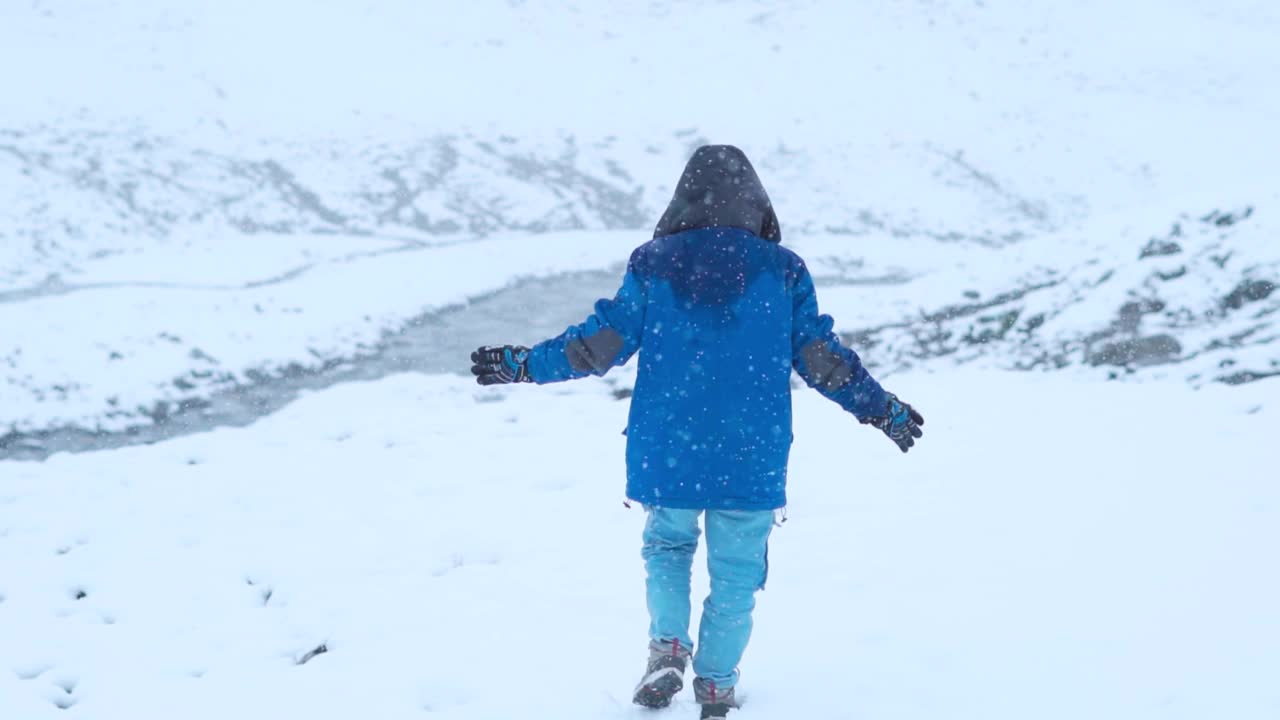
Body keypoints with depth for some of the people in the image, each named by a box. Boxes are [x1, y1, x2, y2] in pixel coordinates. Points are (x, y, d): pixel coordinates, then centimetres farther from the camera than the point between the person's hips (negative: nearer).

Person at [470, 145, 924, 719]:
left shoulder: (653, 264, -1)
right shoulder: (782, 271, -1)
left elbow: (601, 345, 0)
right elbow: (823, 360, 2)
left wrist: (523, 364, 12)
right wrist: (883, 410, 15)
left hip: (666, 455, 1)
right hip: (752, 461, -1)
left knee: (666, 547, 24)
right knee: (735, 576, 13)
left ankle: (667, 648, 5)